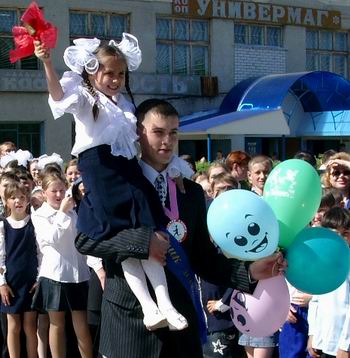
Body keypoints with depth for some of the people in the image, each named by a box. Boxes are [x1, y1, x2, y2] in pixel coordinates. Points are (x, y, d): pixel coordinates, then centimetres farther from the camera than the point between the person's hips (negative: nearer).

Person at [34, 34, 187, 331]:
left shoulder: (125, 104, 22)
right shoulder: (85, 98, 1)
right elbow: (59, 94, -21)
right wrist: (47, 63, -37)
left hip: (127, 168, 6)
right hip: (100, 171, -6)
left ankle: (164, 303, -4)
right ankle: (148, 307, -11)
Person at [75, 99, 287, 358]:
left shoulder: (192, 192, 9)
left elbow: (203, 257, 8)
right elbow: (85, 239, -11)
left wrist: (249, 272, -8)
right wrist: (141, 240, -23)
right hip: (131, 321, -4)